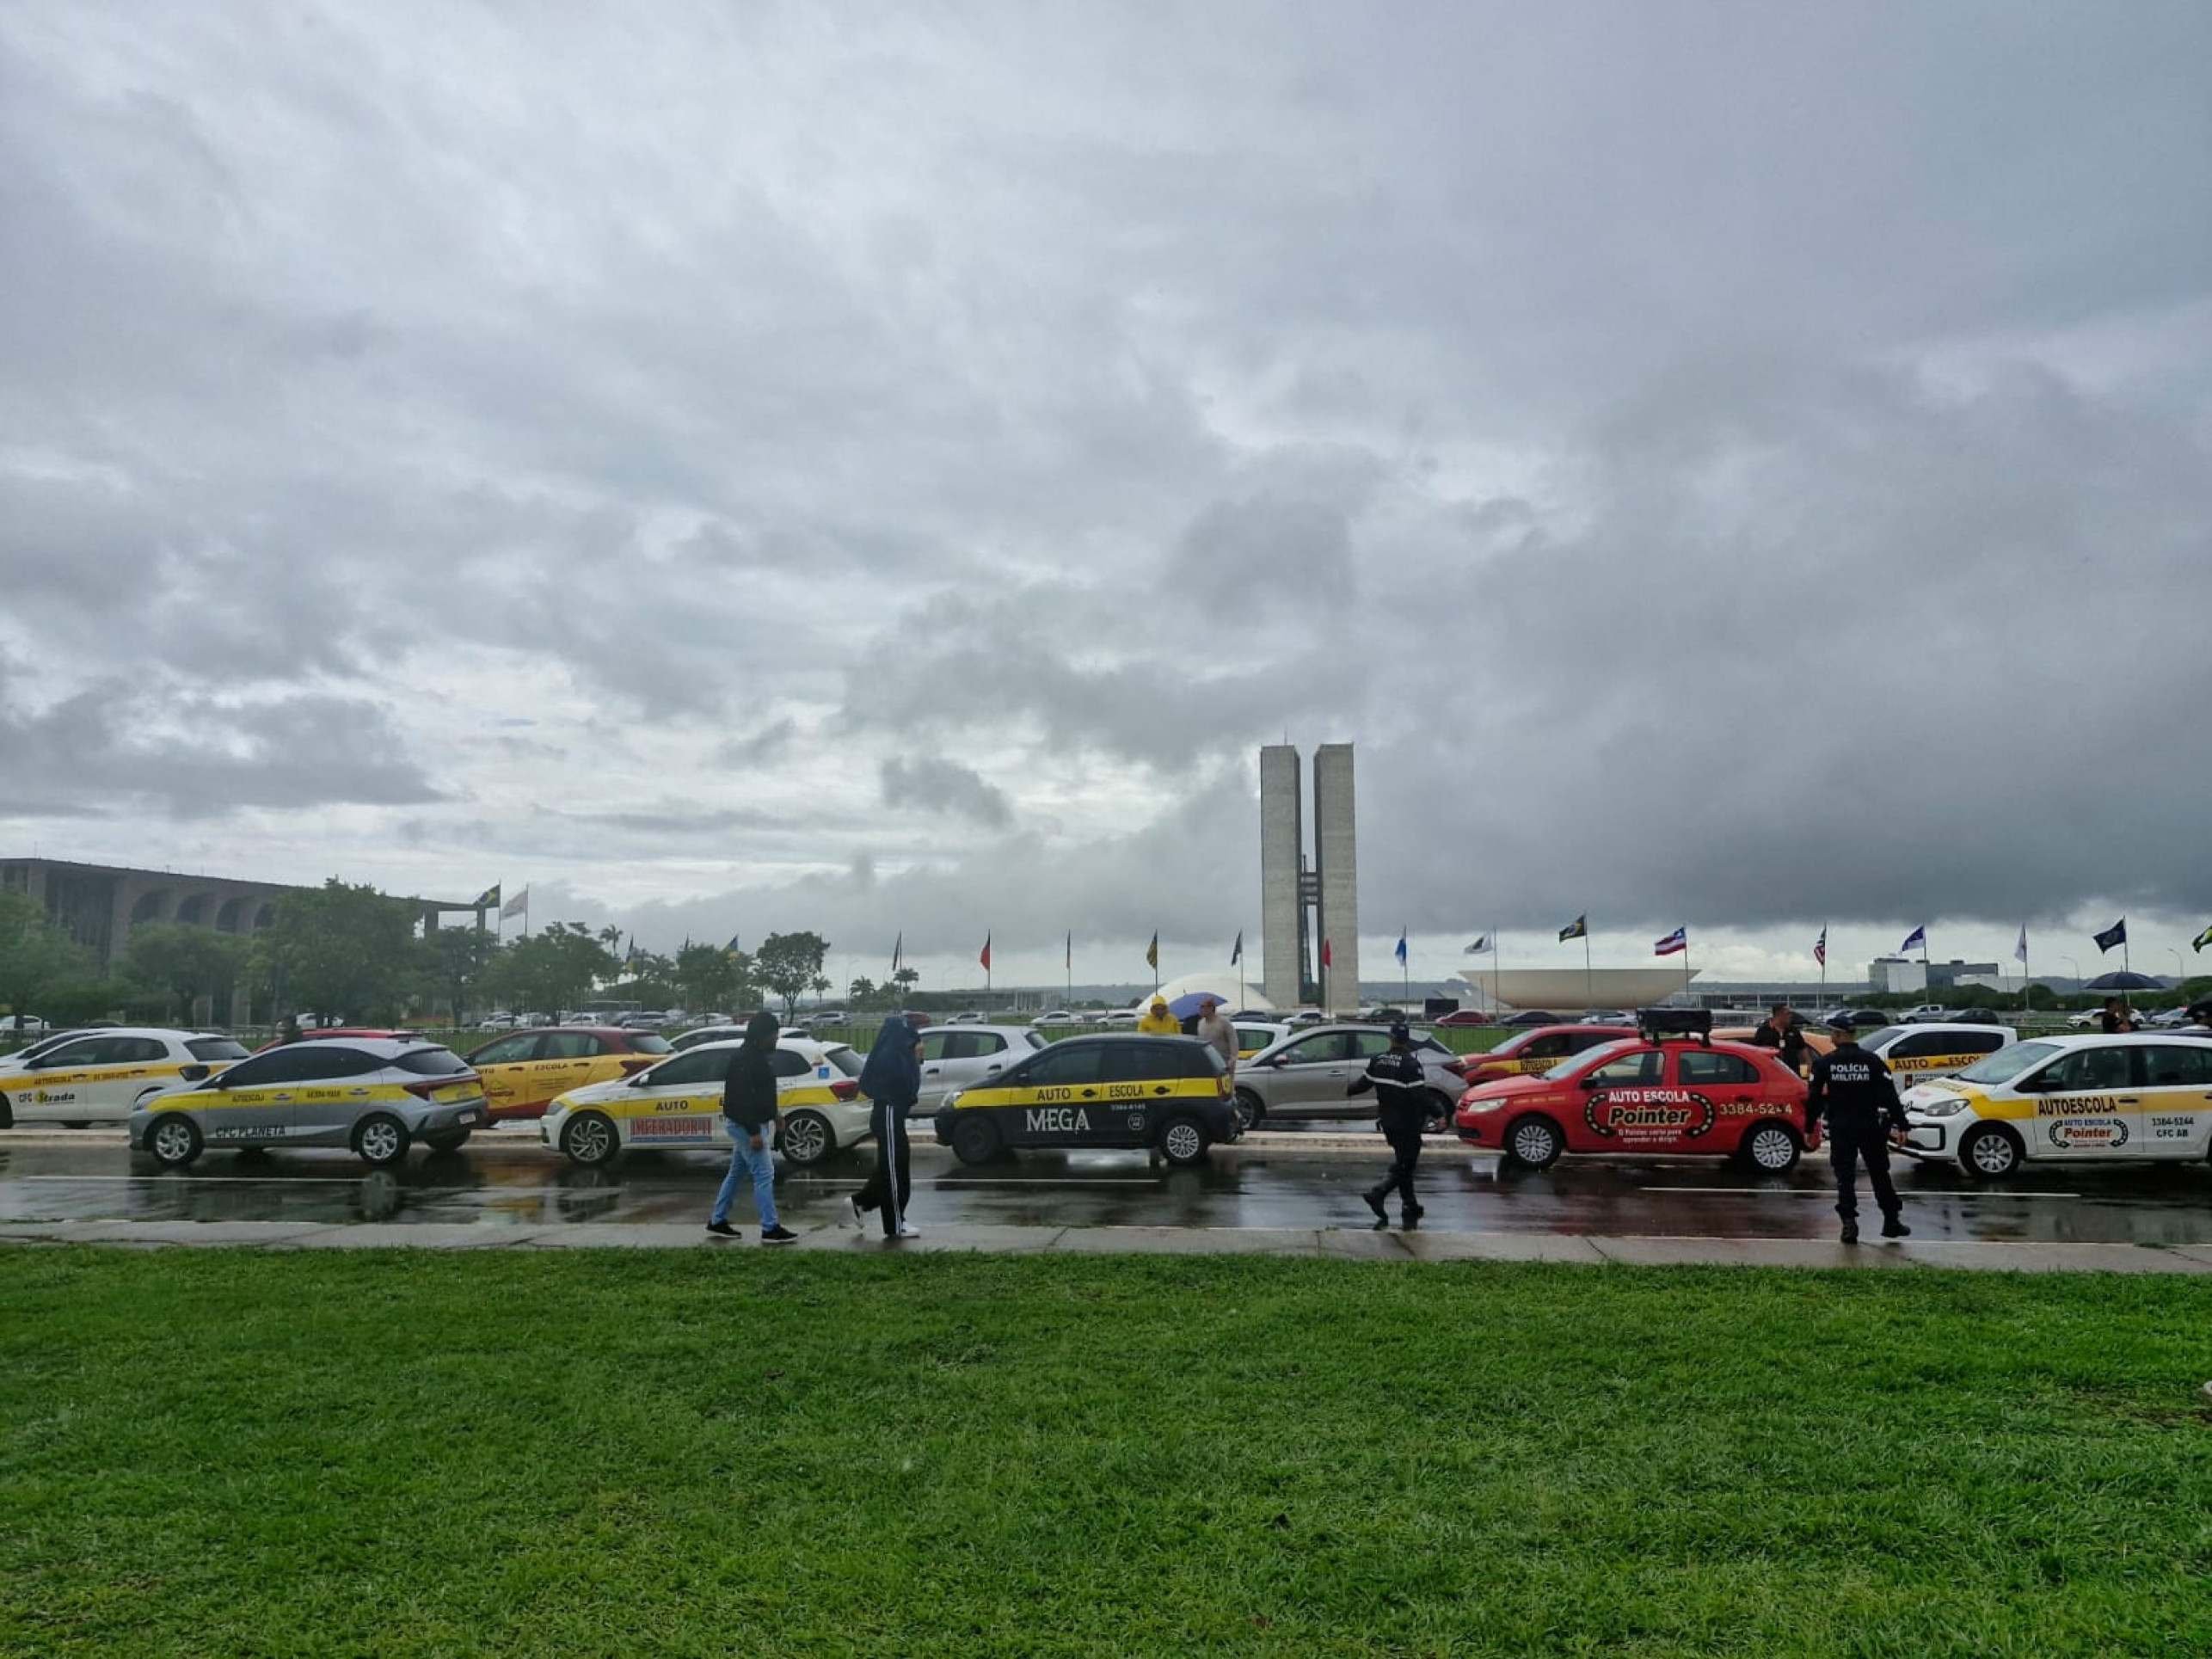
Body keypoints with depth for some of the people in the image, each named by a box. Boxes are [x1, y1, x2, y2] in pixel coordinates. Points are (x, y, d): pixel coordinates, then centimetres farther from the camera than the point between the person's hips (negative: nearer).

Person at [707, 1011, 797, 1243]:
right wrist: (753, 1132, -27)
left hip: (752, 1125, 11)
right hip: (746, 1126, -11)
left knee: (736, 1173, 17)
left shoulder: (758, 1056, 12)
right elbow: (742, 1098, -25)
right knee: (764, 1174, -8)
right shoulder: (744, 1059, -20)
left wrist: (773, 1117, 21)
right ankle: (770, 1229, -5)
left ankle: (717, 1221, 26)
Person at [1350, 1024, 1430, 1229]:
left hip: (1387, 1121, 7)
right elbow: (1420, 1095, -21)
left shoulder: (1378, 1060, 2)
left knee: (1403, 1161, 18)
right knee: (1404, 1164, -1)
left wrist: (1349, 1089, 33)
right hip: (1407, 1123, -7)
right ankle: (1378, 1193, -18)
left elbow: (1364, 1082, 13)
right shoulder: (1410, 1063, -17)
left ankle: (1410, 1207, 22)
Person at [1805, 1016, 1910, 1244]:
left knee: (1845, 1176, 2)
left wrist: (1809, 1128, 5)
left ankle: (1849, 1223, -7)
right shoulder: (1872, 1061, -3)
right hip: (1870, 1127, 1)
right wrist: (1900, 1124, -3)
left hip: (1840, 1129, -1)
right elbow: (1889, 1096, -6)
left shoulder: (1825, 1062, -4)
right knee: (1880, 1174, 14)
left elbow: (1814, 1098, -3)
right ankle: (1892, 1222, 21)